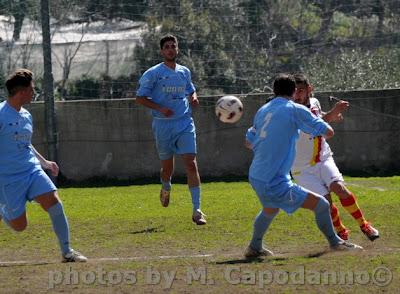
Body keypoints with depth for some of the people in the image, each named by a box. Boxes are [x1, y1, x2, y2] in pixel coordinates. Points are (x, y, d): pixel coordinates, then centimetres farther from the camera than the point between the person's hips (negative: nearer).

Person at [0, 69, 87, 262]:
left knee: (55, 204, -14)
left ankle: (67, 252, -7)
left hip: (32, 170, 6)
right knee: (19, 225, -1)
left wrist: (45, 162, 24)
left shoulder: (26, 116, 11)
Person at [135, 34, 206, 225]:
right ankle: (166, 189, 46)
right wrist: (160, 108, -16)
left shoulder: (184, 72, 10)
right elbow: (140, 98, -2)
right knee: (167, 166, 9)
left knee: (191, 163, -11)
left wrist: (193, 98, 3)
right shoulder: (153, 73, -3)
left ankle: (196, 210, -14)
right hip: (163, 124, -2)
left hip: (185, 123, 2)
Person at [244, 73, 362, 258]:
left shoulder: (262, 111, 10)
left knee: (270, 209, 36)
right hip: (274, 183, -8)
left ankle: (254, 248, 46)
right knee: (320, 205, 0)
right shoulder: (295, 110, -9)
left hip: (255, 176, 8)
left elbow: (249, 142, 22)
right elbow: (328, 132, -6)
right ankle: (335, 242, 14)